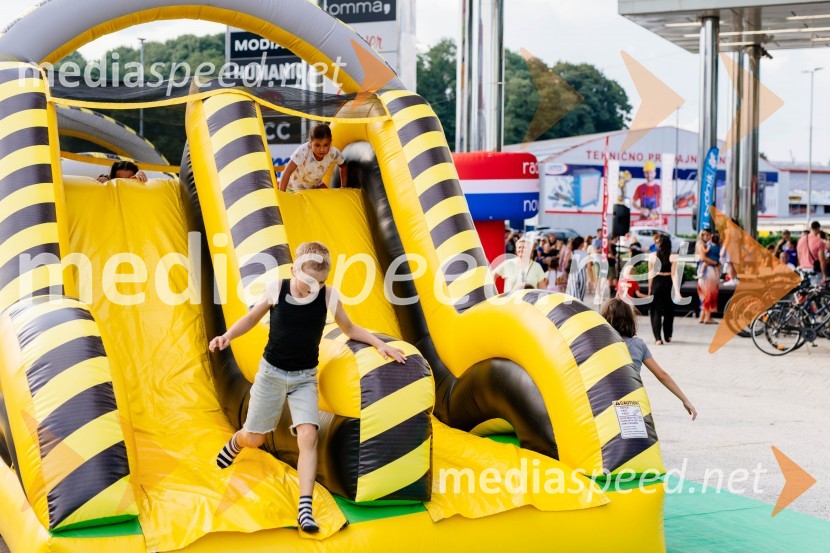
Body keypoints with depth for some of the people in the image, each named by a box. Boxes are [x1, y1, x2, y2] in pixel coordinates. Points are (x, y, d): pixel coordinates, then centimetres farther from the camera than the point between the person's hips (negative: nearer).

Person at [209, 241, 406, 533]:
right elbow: (252, 318, 4)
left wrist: (380, 344, -6)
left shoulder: (328, 296, -10)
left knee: (308, 436, -18)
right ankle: (236, 442, 50)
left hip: (305, 378, 0)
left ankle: (305, 509, -17)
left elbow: (349, 329, 6)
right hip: (272, 372, 0)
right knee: (253, 439, 10)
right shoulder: (276, 290, -12)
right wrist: (227, 335, -12)